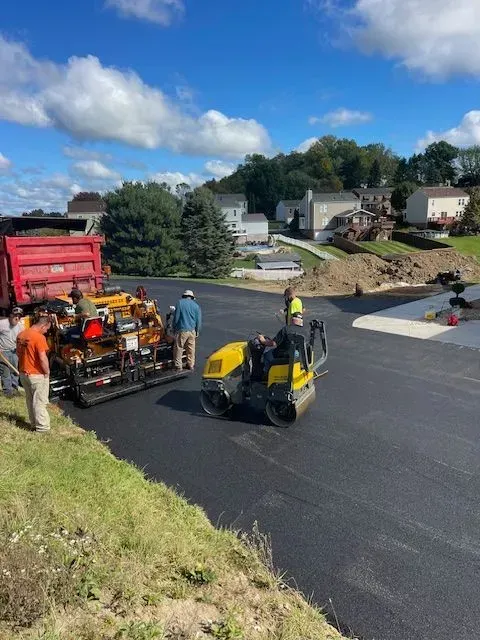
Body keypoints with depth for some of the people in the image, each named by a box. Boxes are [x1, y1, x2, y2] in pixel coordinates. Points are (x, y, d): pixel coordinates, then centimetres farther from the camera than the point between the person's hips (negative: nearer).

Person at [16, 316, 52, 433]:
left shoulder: (21, 334, 4)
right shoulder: (39, 337, -22)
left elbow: (18, 353, 14)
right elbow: (43, 358, -25)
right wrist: (47, 372, -11)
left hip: (23, 373, 8)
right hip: (37, 375, -8)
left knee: (30, 400, 19)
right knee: (39, 402, 2)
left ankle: (34, 424, 29)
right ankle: (42, 427, 9)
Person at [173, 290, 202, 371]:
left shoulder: (180, 303, -4)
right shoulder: (196, 305, 5)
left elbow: (176, 317, -5)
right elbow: (198, 320, 6)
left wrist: (174, 329, 7)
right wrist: (197, 332, 16)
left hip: (182, 330, -4)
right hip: (192, 331, 4)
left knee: (178, 348, 6)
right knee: (191, 349, 15)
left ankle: (178, 367, 7)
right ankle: (191, 365, 24)